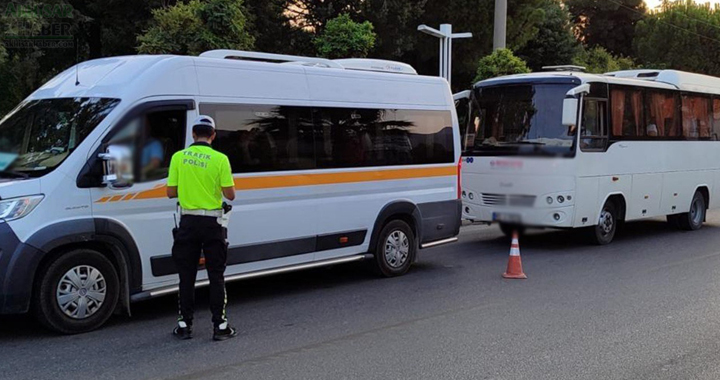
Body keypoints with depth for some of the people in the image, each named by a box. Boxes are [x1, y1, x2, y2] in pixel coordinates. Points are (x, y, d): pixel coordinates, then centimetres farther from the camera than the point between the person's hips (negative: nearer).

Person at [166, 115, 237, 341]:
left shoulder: (178, 157, -1)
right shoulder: (220, 159, -8)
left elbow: (171, 192, 0)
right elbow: (230, 194, -9)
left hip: (187, 222, 2)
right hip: (211, 223, -2)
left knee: (186, 276, 11)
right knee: (216, 275, 5)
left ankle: (184, 325, 16)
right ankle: (220, 326, 6)